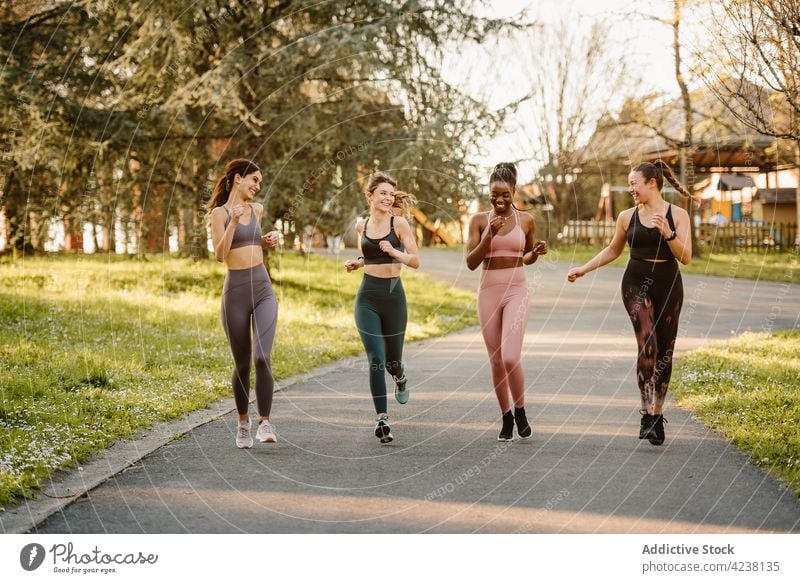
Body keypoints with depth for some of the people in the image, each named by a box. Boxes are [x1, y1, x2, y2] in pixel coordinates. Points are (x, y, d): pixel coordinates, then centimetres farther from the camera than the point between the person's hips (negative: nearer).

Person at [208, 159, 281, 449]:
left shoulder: (257, 210, 13)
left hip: (263, 289, 3)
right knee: (242, 364, 5)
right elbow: (220, 254, -13)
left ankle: (265, 422, -12)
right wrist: (233, 221, -20)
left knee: (262, 357, -15)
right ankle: (243, 423, 21)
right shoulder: (220, 213, -2)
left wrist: (267, 240, 12)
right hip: (235, 291, -3)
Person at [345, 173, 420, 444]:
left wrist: (394, 251, -24)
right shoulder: (362, 226, 7)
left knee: (392, 360, 10)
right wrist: (358, 263, 7)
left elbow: (415, 261, -8)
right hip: (368, 297, 2)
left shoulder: (399, 223, -4)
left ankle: (401, 379, 48)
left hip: (393, 296, -2)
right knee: (376, 360, -10)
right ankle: (382, 419, -9)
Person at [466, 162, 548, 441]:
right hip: (488, 292, 2)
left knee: (511, 357, -16)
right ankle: (506, 418, 23)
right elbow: (471, 262, -4)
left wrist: (536, 252, -5)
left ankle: (520, 413, 5)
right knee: (496, 361, 7)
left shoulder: (525, 220, 3)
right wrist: (490, 235, -15)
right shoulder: (479, 220, 2)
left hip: (517, 292, -1)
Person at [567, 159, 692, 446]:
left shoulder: (678, 215, -1)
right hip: (636, 285, 0)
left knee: (664, 353, 4)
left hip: (668, 287, 0)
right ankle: (648, 416, -21)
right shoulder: (627, 217, 5)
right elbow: (612, 251, 21)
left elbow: (686, 258, -6)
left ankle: (657, 416, 19)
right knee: (647, 345, -19)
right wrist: (584, 268, 15)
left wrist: (668, 234, -20)